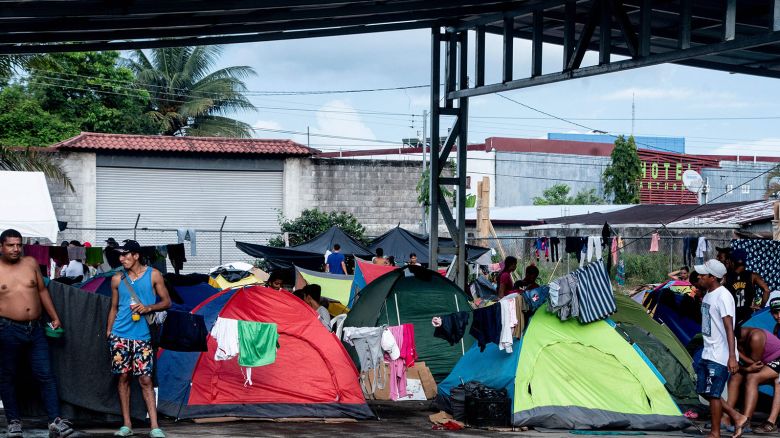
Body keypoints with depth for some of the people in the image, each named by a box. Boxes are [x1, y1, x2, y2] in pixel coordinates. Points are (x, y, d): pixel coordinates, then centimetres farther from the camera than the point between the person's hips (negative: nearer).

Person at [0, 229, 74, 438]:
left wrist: (54, 317, 14)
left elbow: (42, 291, 16)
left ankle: (55, 421, -4)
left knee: (46, 375, -2)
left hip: (35, 328, 3)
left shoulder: (31, 263, 8)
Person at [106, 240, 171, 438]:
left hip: (142, 336, -2)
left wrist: (148, 308, -12)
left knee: (145, 380, -5)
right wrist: (108, 332, 11)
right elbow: (114, 307, 16)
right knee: (123, 377, 4)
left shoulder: (153, 275, 1)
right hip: (120, 335, 2)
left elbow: (166, 302, 5)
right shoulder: (117, 279, 8)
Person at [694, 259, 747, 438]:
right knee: (703, 391, 13)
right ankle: (736, 417, 22)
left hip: (720, 356, -10)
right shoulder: (708, 294, 10)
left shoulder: (723, 296, -18)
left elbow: (729, 328, -24)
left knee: (713, 393, -3)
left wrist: (732, 356, -29)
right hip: (707, 354, 10)